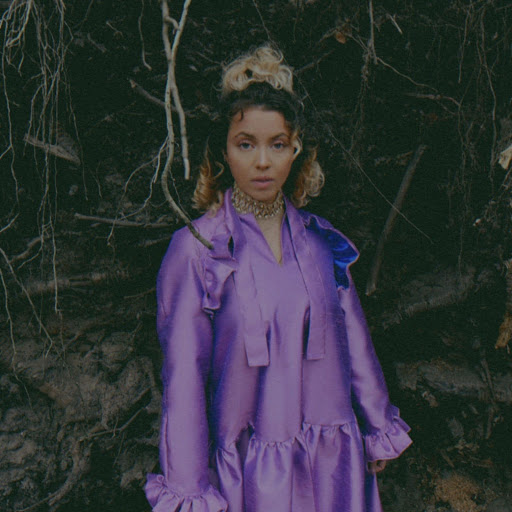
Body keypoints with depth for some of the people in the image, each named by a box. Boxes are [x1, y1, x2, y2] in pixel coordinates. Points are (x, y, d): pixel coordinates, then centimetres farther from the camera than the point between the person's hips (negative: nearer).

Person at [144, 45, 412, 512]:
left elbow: (354, 339, 10)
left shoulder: (322, 241, 1)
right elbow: (183, 374, -10)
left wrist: (379, 429, 16)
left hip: (332, 459, 4)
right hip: (249, 469, -3)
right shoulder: (195, 251, -10)